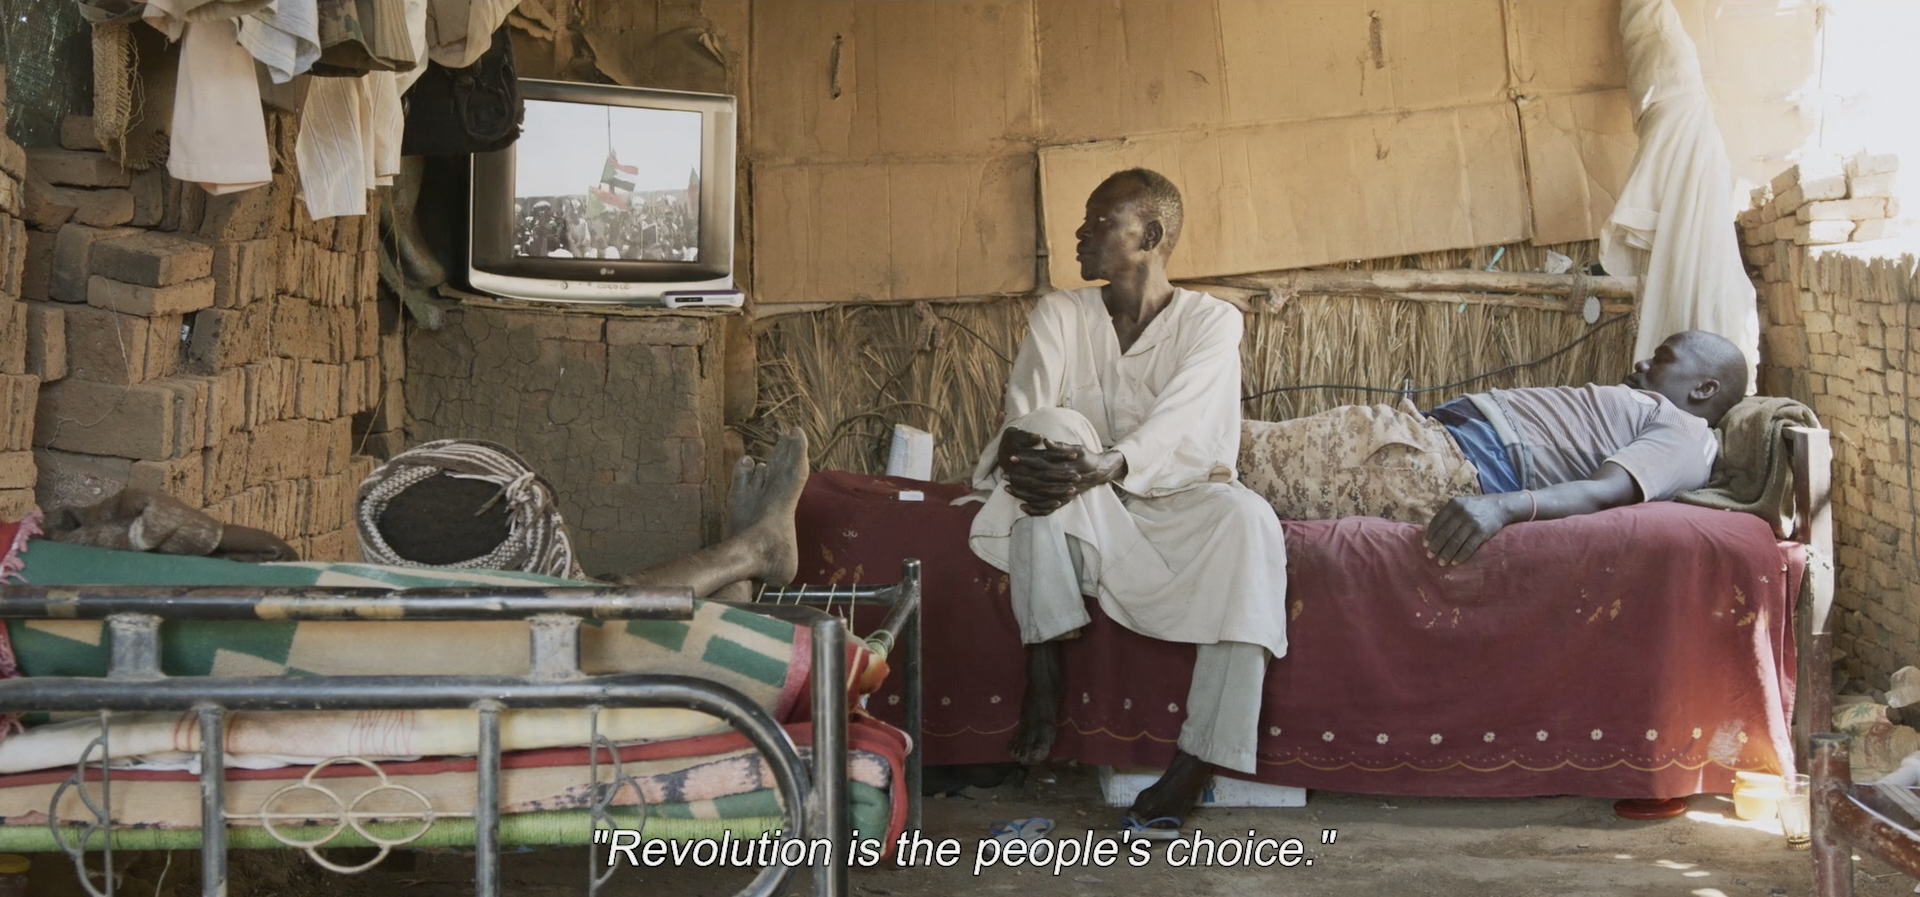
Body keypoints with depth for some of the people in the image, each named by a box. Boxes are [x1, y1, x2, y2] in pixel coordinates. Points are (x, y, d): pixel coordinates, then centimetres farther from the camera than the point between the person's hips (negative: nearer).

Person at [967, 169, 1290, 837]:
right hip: (1087, 522, 2)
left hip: (1175, 503, -1)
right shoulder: (1062, 314, 4)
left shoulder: (1211, 322, -4)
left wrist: (1100, 470, -41)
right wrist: (1028, 451, -35)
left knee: (1248, 519, -33)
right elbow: (1024, 419, -9)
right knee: (1058, 428, -28)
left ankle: (1189, 773, -35)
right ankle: (1043, 674, -29)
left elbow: (1178, 429, -21)